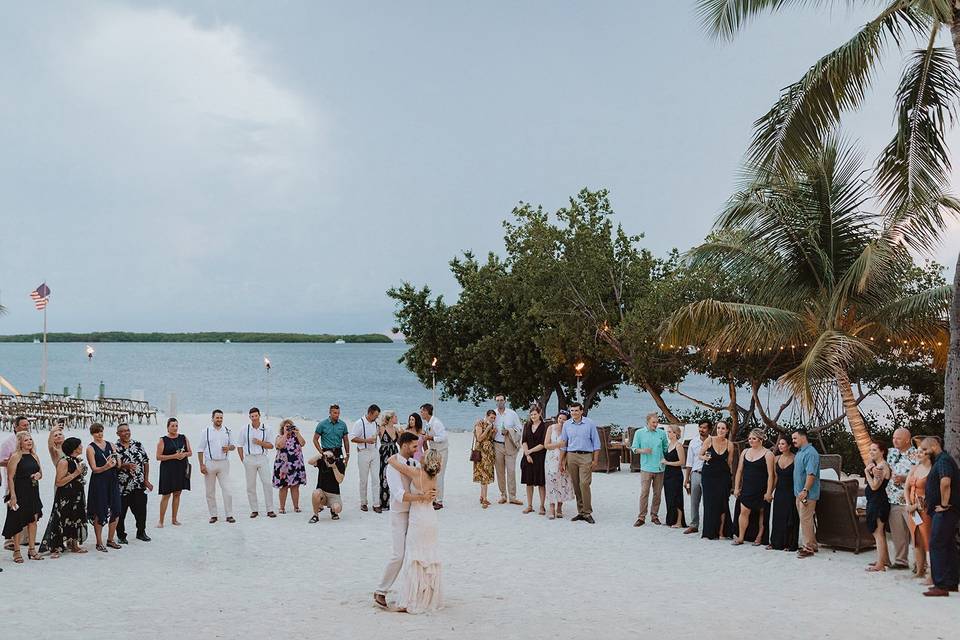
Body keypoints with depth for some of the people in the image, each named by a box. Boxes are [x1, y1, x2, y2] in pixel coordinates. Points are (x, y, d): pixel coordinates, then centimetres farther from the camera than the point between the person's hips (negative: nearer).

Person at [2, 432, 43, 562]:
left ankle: (32, 549, 15)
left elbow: (40, 474, 23)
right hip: (20, 492, -6)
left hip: (33, 492, 6)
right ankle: (16, 551, 6)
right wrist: (12, 495, -18)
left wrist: (38, 475, -2)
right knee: (18, 521, -1)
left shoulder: (34, 456, 12)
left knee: (33, 520, 6)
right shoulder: (15, 457, -8)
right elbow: (10, 477, -11)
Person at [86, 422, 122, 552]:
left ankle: (110, 540, 19)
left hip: (113, 481, 5)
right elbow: (94, 469, -9)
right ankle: (99, 543, 8)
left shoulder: (110, 445, 11)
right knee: (100, 513, -1)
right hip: (98, 482, -5)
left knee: (115, 511, 4)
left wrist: (115, 462, -11)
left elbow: (119, 464, 11)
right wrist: (106, 466, -25)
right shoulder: (90, 448, -2)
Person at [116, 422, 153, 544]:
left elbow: (146, 462, 10)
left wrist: (146, 479, 6)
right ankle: (121, 536, 18)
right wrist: (125, 466, -21)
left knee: (141, 510, 7)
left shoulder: (138, 445, 7)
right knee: (120, 512, 4)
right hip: (122, 487, -3)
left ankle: (141, 532, 26)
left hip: (139, 486, 3)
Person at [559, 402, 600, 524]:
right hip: (571, 456, 3)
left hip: (586, 456, -3)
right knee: (575, 485, 4)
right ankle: (581, 512, 12)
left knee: (584, 484, -13)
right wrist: (562, 461, 10)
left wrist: (595, 460, -3)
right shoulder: (566, 425, 9)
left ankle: (587, 513, -8)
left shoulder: (590, 424, 1)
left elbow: (596, 443, 3)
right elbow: (563, 444, 14)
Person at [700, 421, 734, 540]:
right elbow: (700, 455, 4)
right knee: (709, 502, 1)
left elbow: (730, 463, 8)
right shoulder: (709, 440, -5)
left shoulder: (729, 445, -1)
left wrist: (730, 481, 6)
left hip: (723, 476, 1)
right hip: (709, 475, -1)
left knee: (722, 503, -2)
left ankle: (721, 531, 7)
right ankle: (709, 532, 10)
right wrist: (705, 457, -19)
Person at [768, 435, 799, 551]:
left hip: (791, 492, -5)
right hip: (779, 492, 5)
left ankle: (789, 544, 8)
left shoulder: (795, 459, -10)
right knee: (778, 518, 9)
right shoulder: (777, 458, 7)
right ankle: (776, 542, 18)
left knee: (790, 519, 0)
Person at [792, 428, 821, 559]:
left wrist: (805, 490, -28)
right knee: (805, 520, 15)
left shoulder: (810, 453, -18)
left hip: (807, 494, -10)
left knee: (806, 520, -7)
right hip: (799, 493, 10)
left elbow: (811, 474, -25)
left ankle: (808, 548, -2)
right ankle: (812, 544, 23)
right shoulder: (799, 452, 14)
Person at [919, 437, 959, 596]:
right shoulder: (939, 461, 19)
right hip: (947, 512, 11)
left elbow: (945, 482, -32)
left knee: (937, 545, -10)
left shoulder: (943, 460, -14)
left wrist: (944, 504, -24)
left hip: (944, 512, -11)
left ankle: (941, 585, -11)